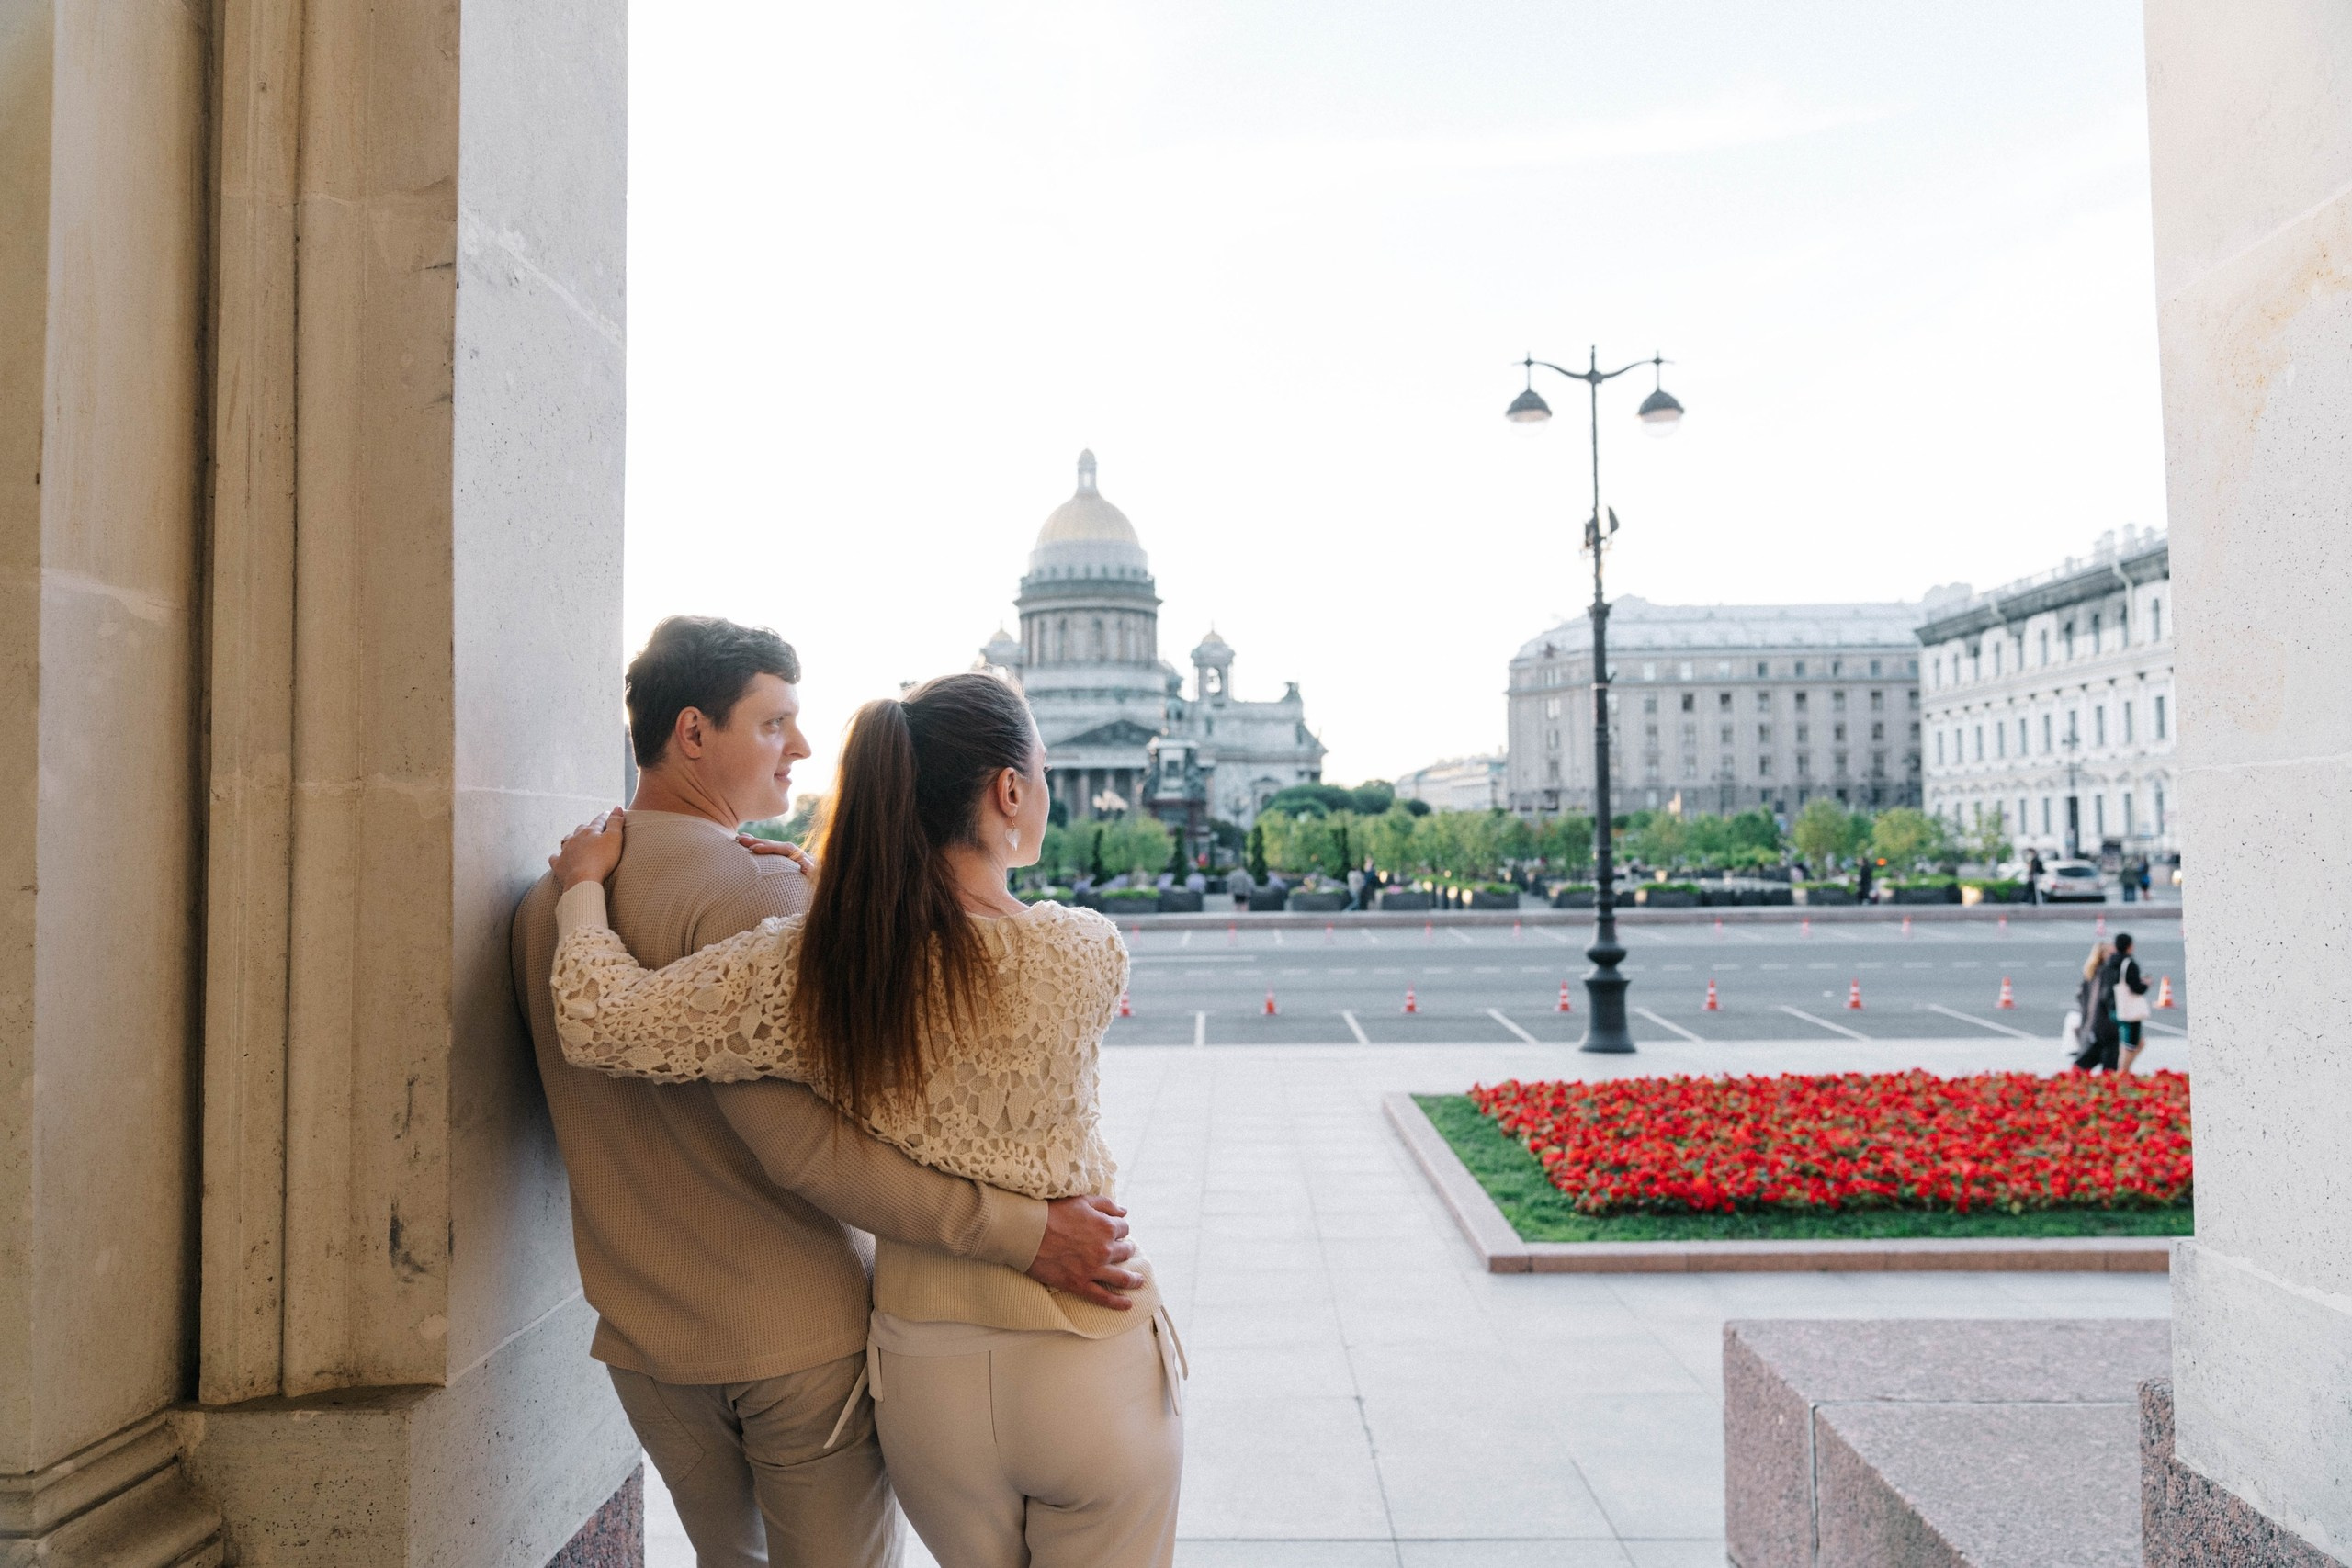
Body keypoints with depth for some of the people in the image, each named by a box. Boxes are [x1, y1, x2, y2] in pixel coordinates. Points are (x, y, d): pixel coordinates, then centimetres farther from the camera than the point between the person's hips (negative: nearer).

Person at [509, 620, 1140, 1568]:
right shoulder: (760, 890, -21)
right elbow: (795, 1135, -30)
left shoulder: (547, 901, 5)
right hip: (802, 1334, -7)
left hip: (645, 1338, 7)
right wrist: (1018, 1229, -31)